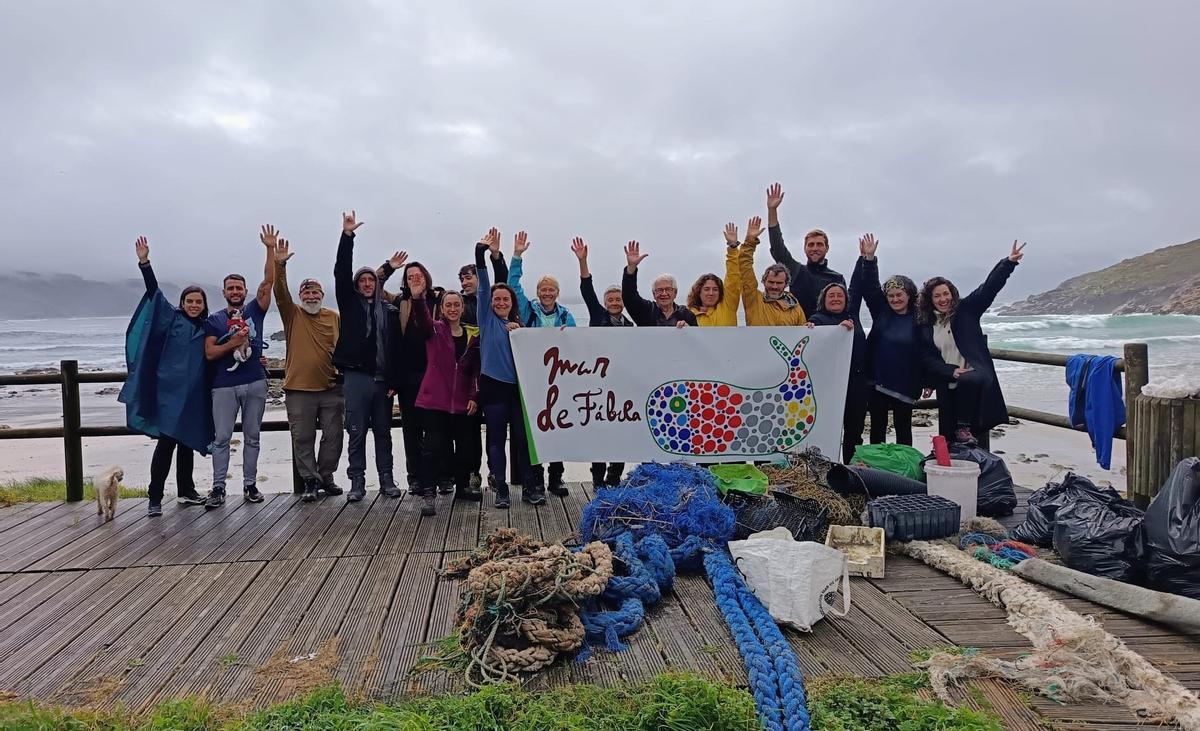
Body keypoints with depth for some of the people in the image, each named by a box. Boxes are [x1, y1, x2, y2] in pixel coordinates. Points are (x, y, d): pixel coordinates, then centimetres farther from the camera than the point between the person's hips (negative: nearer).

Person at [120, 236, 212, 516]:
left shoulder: (207, 328, 14)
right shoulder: (172, 319, 2)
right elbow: (154, 291, -8)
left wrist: (236, 343, -1)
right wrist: (144, 262, -20)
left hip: (194, 393, 5)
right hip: (170, 390, -5)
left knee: (188, 441, 13)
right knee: (166, 441, -10)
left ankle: (185, 491, 24)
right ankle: (155, 499, -7)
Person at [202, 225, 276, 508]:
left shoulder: (254, 310, 8)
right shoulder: (214, 320, 7)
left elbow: (268, 281, -2)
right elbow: (209, 353, 0)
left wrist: (271, 249, -10)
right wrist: (231, 344, -16)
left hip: (255, 383, 1)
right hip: (224, 386, -1)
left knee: (252, 437, 7)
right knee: (222, 438, 1)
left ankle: (250, 485, 14)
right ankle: (218, 488, 6)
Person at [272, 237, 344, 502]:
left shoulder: (334, 317, 7)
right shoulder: (292, 314, 3)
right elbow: (280, 292, -13)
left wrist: (342, 372, 3)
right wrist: (279, 265, -27)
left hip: (331, 388, 2)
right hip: (299, 389, -1)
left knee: (333, 436, 8)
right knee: (303, 439, 3)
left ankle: (326, 477, 24)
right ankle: (310, 481, 15)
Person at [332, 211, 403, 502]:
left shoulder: (390, 311, 7)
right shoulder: (349, 303, 7)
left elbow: (396, 347, 2)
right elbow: (341, 272, -5)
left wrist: (393, 381, -4)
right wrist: (347, 236, -13)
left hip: (382, 379, 1)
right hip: (356, 377, -1)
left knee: (383, 432, 9)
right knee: (357, 433, 2)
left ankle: (386, 480, 18)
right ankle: (357, 482, 9)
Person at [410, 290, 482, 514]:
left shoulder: (473, 335, 8)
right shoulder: (434, 330, -2)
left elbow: (476, 369, 8)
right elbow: (422, 320, -25)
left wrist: (474, 396, 0)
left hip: (463, 401, 4)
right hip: (436, 399, -4)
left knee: (465, 445, 12)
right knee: (433, 446, -5)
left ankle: (463, 485, 29)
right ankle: (427, 493, -1)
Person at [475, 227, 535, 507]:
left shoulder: (519, 324, 15)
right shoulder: (487, 318, 5)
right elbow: (484, 286, -6)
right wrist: (482, 253, -17)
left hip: (518, 385, 3)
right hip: (493, 385, -3)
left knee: (522, 437, 4)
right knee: (496, 438, 2)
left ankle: (528, 487, 11)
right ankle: (500, 489, 9)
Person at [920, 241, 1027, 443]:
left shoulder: (966, 310, 4)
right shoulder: (926, 326, 8)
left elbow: (989, 287, -6)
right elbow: (928, 359, 3)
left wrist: (1009, 262, -18)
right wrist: (952, 371, -12)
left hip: (975, 375, -3)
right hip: (948, 385, 3)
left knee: (969, 381, -38)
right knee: (949, 438, 4)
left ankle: (965, 427, -19)